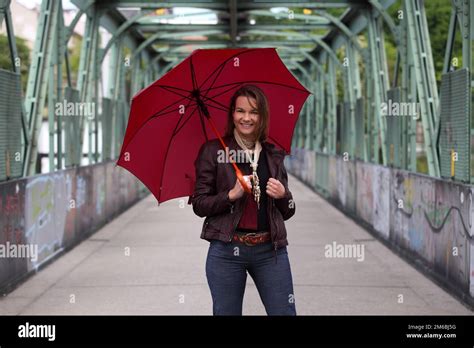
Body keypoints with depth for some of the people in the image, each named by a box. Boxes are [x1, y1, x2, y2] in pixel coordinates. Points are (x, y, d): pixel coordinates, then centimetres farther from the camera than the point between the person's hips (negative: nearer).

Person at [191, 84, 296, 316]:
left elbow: (287, 212, 15)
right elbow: (199, 205, -2)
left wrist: (283, 195, -7)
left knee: (285, 312, -1)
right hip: (226, 250, -2)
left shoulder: (273, 154, 10)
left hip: (271, 250, 2)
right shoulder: (213, 151, 1)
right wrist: (231, 195, -16)